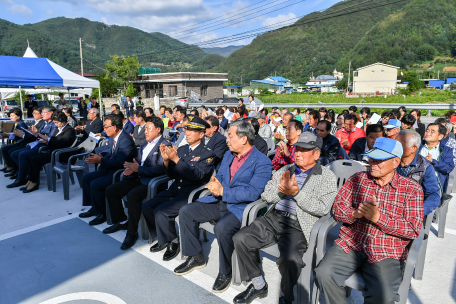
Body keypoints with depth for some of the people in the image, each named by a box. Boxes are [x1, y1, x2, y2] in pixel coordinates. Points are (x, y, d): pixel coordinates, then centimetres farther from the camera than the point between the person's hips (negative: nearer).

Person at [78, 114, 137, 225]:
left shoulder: (126, 140, -25)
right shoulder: (112, 137, 5)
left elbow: (118, 162, -28)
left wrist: (100, 160, -26)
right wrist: (101, 156, 0)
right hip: (110, 169, 11)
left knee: (95, 184, -22)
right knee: (86, 178, 10)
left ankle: (102, 213, -2)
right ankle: (94, 207, 20)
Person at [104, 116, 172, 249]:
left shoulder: (165, 146, -11)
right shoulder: (145, 143, 19)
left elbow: (161, 169, -21)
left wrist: (138, 169, -20)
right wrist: (132, 168, -2)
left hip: (151, 181, -9)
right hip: (138, 178, 10)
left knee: (132, 195, -33)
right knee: (110, 190, 3)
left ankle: (132, 232, -16)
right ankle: (121, 222, 18)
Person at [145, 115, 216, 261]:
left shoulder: (207, 154, -7)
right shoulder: (181, 149, 13)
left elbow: (196, 175, -22)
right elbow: (172, 175, 12)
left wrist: (176, 159, -27)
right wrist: (166, 160, -7)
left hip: (191, 194, -7)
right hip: (174, 190, 7)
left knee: (161, 211, -23)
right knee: (147, 207, -6)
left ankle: (173, 243, 2)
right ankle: (163, 238, 14)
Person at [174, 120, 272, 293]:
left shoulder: (262, 162, -13)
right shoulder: (229, 154, 13)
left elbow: (253, 192, -21)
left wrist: (223, 191, -22)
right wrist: (215, 185, -8)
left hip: (240, 207, -8)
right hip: (220, 202, 8)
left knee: (222, 227, -35)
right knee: (185, 212, -3)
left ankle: (225, 272, -7)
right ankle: (196, 257, 13)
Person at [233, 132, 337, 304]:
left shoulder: (327, 177, 4)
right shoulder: (285, 170, 18)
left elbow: (323, 208, -9)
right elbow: (266, 196, 13)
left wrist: (296, 193, -14)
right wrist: (281, 189, -7)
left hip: (298, 226, -5)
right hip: (273, 218, 5)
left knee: (290, 258, -32)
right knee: (240, 239, -13)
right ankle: (259, 285, 8)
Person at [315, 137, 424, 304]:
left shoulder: (412, 189, 5)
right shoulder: (357, 179, 11)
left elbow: (414, 229, -3)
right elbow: (337, 208, 8)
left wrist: (378, 217, -16)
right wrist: (355, 214, -14)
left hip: (386, 253, -1)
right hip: (350, 244, 2)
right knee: (324, 274, -22)